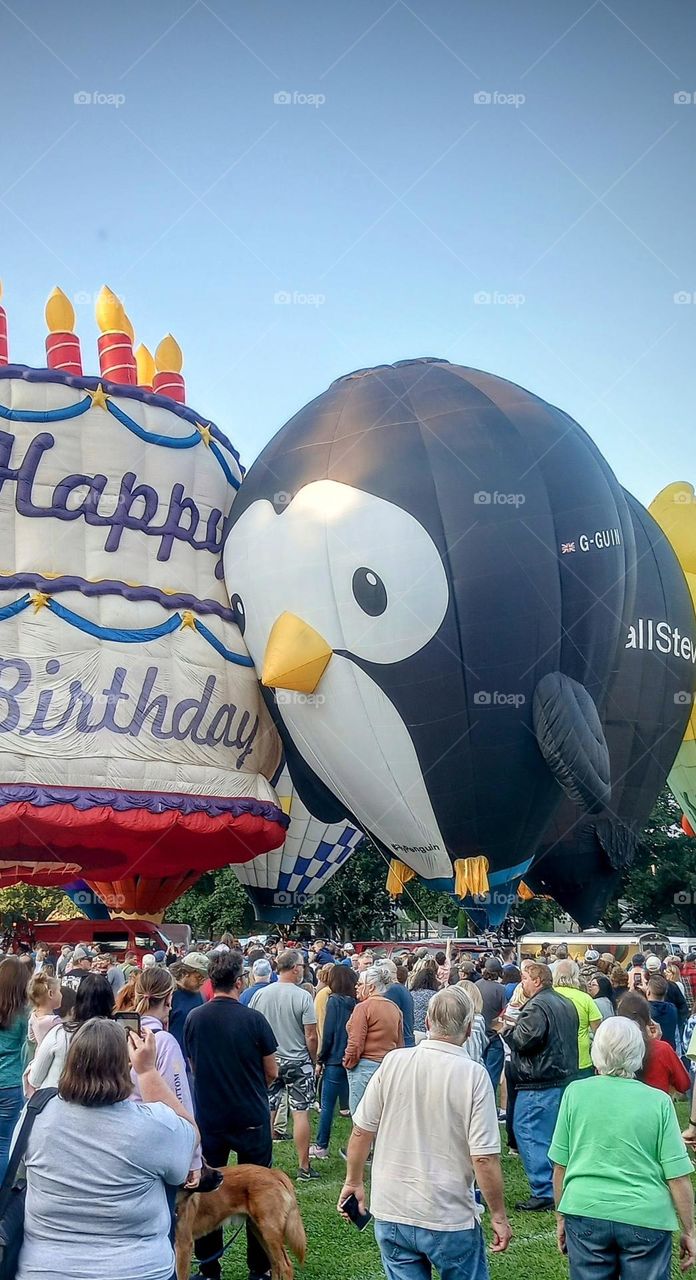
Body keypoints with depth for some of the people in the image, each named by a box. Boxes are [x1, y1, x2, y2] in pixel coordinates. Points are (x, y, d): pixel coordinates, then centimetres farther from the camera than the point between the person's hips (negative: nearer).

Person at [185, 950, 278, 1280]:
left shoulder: (193, 1018, -7)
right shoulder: (253, 1019, -16)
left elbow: (193, 1067, 7)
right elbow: (272, 1072, -5)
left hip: (208, 1117, 2)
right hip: (251, 1117, -2)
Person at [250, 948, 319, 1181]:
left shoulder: (260, 995, -3)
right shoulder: (302, 997, -14)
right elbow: (311, 1036, -13)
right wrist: (313, 1061, 4)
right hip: (297, 1061, -4)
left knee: (266, 1113, 10)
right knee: (300, 1113, 3)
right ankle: (304, 1167, 8)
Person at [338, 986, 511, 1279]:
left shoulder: (393, 1062, -6)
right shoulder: (473, 1075, -15)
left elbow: (361, 1132, 0)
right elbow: (484, 1158, -16)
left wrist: (354, 1183, 15)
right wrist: (499, 1216, -4)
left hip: (390, 1212, 3)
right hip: (450, 1220, -2)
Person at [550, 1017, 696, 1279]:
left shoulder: (575, 1092, -2)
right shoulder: (658, 1102, -5)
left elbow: (560, 1166, 4)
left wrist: (562, 1216, 16)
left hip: (585, 1212, 1)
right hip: (646, 1218, -1)